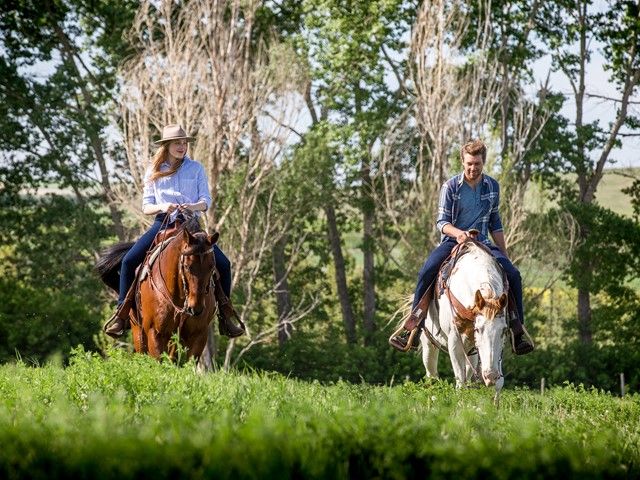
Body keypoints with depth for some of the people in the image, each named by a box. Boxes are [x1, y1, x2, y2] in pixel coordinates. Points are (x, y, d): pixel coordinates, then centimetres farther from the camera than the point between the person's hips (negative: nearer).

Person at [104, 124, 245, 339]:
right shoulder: (153, 171, 7)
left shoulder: (196, 168, 6)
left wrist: (194, 206, -21)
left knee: (223, 264, -14)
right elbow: (146, 206, 6)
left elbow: (206, 201, 2)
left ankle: (225, 316, 1)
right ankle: (121, 313, -8)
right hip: (163, 223, 0)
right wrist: (161, 207, -16)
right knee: (129, 260, -19)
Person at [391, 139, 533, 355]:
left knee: (513, 274, -17)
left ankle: (518, 330, -5)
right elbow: (442, 222, -8)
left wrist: (505, 255, 16)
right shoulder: (450, 187, -5)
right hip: (452, 240, -3)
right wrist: (458, 233, -30)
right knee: (427, 272, -29)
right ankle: (412, 325, -21)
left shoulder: (493, 187, 7)